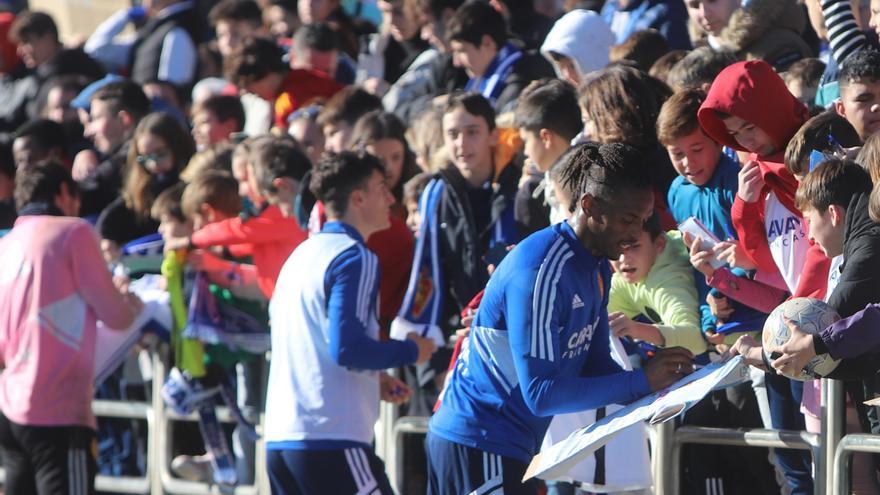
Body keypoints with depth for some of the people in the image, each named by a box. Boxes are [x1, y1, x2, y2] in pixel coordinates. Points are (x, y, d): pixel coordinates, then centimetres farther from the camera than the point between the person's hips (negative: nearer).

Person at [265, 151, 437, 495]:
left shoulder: (301, 255, 19)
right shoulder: (354, 258, -9)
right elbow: (347, 347, -18)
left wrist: (372, 379, 22)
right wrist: (411, 351, -4)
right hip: (332, 440, -9)